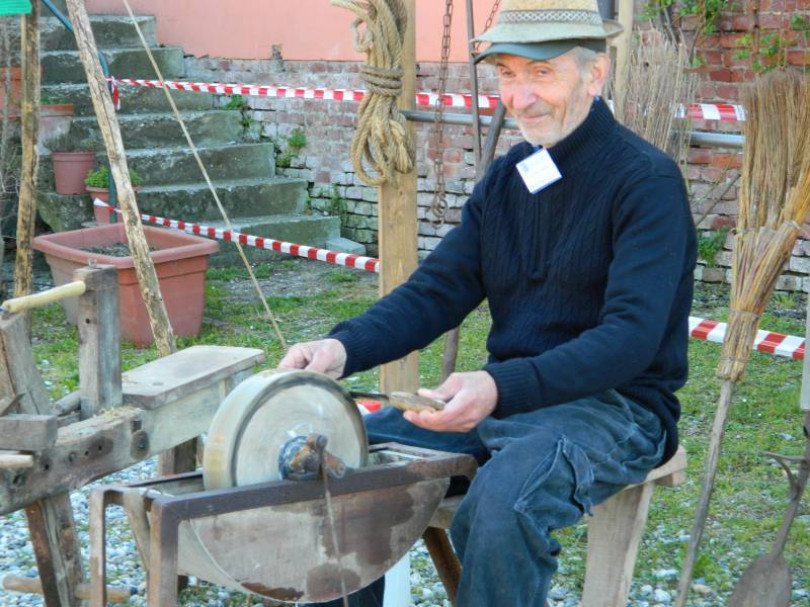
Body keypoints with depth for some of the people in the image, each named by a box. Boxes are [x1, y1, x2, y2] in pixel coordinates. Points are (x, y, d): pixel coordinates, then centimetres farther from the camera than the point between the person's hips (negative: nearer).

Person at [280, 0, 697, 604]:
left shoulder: (646, 180, -13)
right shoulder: (507, 179, 10)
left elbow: (631, 335, -23)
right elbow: (435, 292, 6)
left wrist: (502, 387, -36)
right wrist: (344, 346, -13)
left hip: (615, 404, -7)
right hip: (507, 396, 7)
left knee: (502, 502, -35)